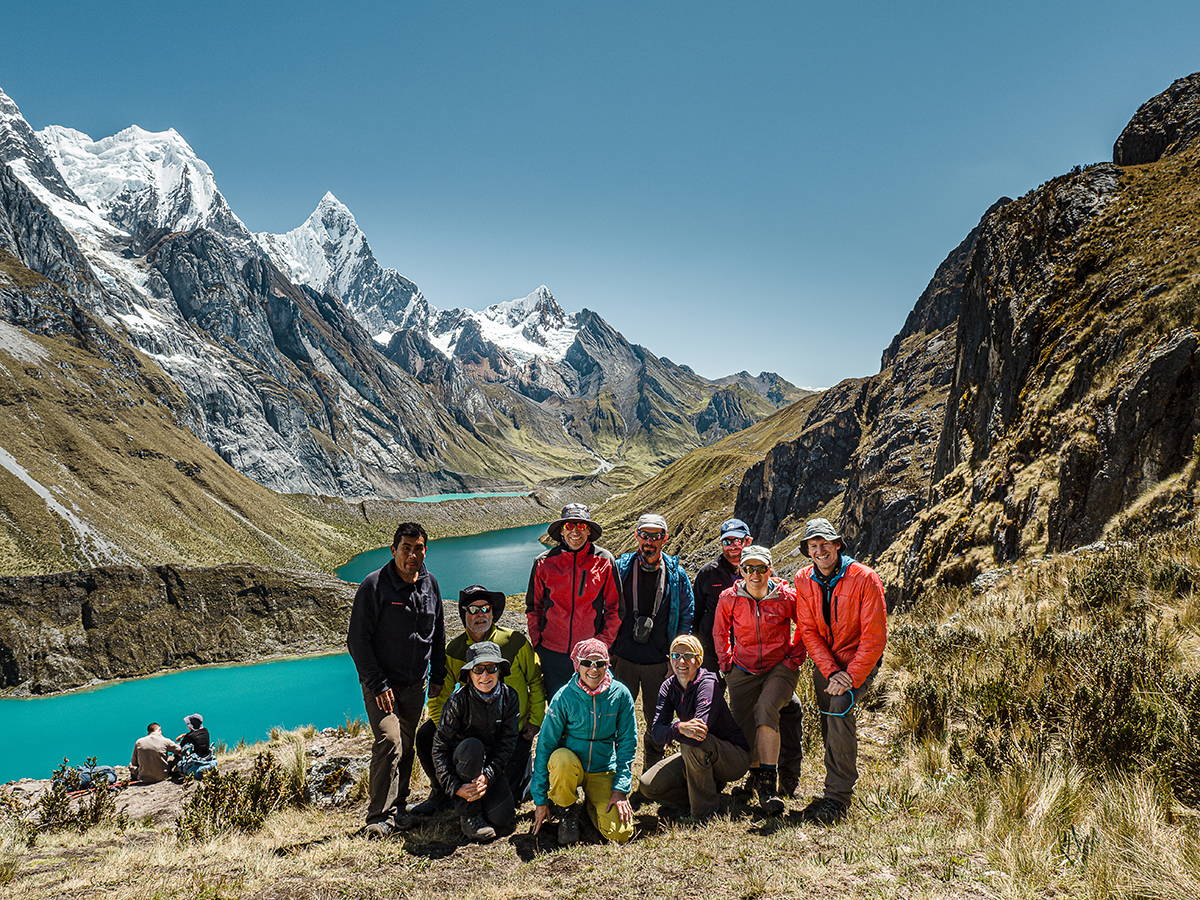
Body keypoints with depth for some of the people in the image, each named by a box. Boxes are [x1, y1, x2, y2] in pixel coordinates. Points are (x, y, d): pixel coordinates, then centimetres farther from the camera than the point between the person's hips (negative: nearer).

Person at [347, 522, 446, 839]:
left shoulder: (430, 584, 4)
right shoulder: (374, 585, -14)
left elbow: (438, 635, 15)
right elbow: (358, 639, -13)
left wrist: (439, 678, 10)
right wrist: (378, 684, -17)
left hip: (416, 683, 5)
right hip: (381, 683, -5)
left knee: (406, 746, 12)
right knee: (389, 741, -17)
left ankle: (397, 807, 28)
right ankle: (379, 816, -7)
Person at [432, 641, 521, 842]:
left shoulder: (509, 697, -10)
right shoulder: (458, 700, -19)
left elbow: (507, 742, -11)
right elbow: (440, 748, -18)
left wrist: (488, 776, -24)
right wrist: (455, 787, -27)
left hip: (493, 766, 2)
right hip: (462, 763, -2)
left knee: (504, 823, -18)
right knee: (471, 745, -37)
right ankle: (469, 816, -20)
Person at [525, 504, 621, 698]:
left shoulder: (604, 561, -3)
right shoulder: (544, 563, -1)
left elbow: (614, 608, 3)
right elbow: (533, 607, 9)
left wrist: (604, 642, -4)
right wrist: (537, 642, 1)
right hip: (552, 652, 1)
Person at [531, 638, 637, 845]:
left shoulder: (620, 694, -9)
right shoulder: (564, 696, -13)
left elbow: (627, 743, -1)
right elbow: (545, 743, -10)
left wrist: (621, 789, -9)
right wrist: (541, 799, -11)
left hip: (604, 771, 1)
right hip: (569, 766, -1)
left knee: (620, 833, -15)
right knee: (562, 758, -36)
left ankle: (592, 804, 18)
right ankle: (567, 811, -6)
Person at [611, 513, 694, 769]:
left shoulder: (676, 574, 2)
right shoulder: (621, 568, 1)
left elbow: (687, 616, 7)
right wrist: (609, 648, 2)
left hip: (660, 661, 1)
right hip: (624, 659, 0)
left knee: (657, 720, 10)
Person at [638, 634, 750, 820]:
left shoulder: (707, 683, -21)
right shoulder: (669, 687, -4)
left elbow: (701, 727, -36)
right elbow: (656, 733, -19)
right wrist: (679, 727, -39)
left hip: (735, 757, -6)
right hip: (693, 756, 6)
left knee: (692, 742, -35)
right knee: (647, 786, -7)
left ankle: (705, 809, -17)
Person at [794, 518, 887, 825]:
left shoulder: (864, 578, -17)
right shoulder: (803, 580, -3)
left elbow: (874, 636, -17)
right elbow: (808, 630, -4)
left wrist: (851, 677, -23)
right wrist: (830, 672, -16)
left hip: (859, 660, -5)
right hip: (824, 662, 5)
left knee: (840, 707, -26)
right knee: (828, 726, 6)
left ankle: (838, 796, -20)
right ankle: (836, 791, 24)